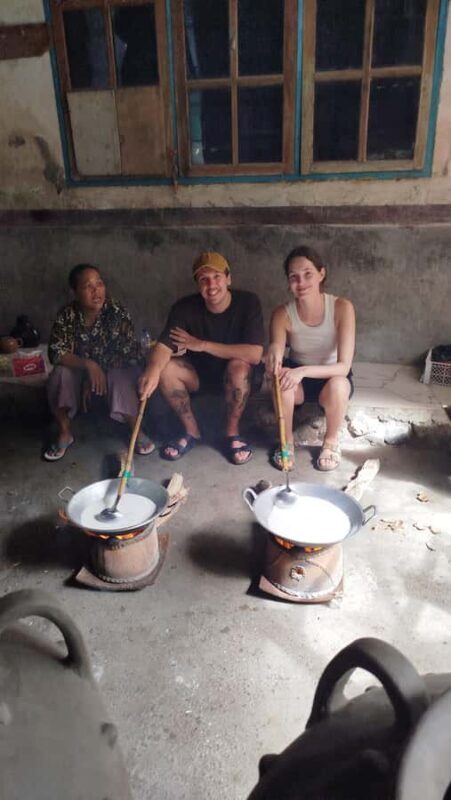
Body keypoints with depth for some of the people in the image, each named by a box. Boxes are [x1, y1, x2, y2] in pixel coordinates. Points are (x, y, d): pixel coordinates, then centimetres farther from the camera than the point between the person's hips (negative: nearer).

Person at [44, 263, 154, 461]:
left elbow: (129, 354, -20)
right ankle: (64, 433, -10)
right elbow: (56, 352, -20)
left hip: (115, 371, -2)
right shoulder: (66, 315, -14)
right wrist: (88, 365, -36)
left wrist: (99, 371, -27)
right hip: (79, 371, 2)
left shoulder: (117, 313, -19)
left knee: (121, 378, -35)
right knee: (60, 374, -28)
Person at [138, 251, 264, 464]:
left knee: (239, 366, -35)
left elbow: (254, 354, -31)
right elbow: (163, 345, -25)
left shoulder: (248, 302, -22)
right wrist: (153, 369, -49)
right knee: (165, 369, -24)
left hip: (234, 375, -2)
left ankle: (232, 433, -12)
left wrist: (203, 345, -28)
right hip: (199, 372, 3)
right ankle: (191, 431, -4)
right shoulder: (185, 307, -16)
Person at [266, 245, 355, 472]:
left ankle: (331, 441, -6)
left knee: (338, 385, -36)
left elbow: (344, 367, -28)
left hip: (332, 378, -1)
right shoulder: (282, 314, -18)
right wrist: (274, 353, -44)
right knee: (282, 379, -32)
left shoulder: (342, 308, -24)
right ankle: (287, 442, -7)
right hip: (299, 378, 2)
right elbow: (275, 362, -20)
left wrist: (304, 371, -43)